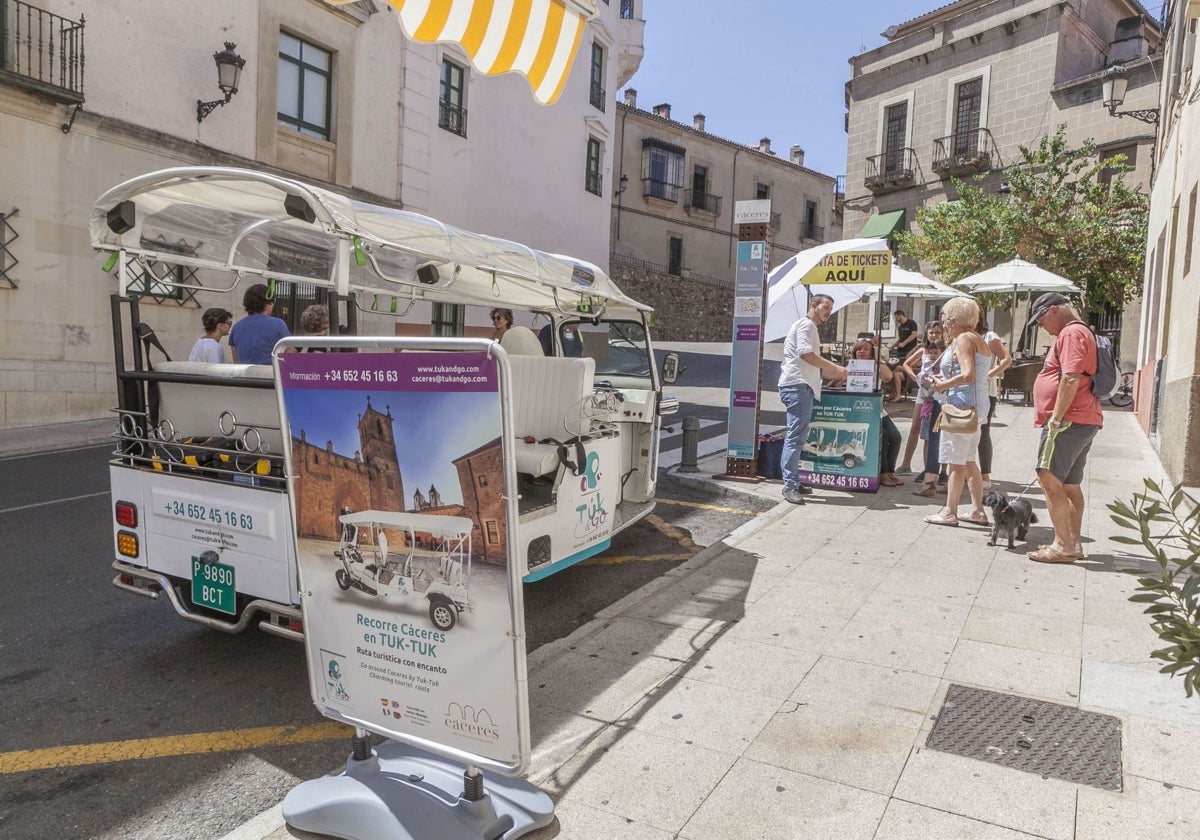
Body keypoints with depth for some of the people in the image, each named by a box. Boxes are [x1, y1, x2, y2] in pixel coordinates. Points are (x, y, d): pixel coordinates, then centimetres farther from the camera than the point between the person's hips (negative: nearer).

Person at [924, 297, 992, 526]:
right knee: (969, 461, 16)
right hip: (975, 407, 10)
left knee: (956, 462, -4)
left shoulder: (963, 339, -12)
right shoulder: (978, 339, 18)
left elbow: (968, 375, -23)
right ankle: (978, 510, 20)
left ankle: (949, 512, 2)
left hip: (962, 405, -10)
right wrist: (945, 378, 15)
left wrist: (943, 385, -11)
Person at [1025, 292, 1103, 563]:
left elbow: (1071, 380, -22)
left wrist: (1056, 418, -19)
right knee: (1070, 484, 14)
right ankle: (1073, 543, 20)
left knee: (1049, 479, -11)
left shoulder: (1071, 333, -12)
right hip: (1085, 420, 11)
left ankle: (1063, 546, -10)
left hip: (1068, 420, -11)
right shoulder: (1080, 333, 22)